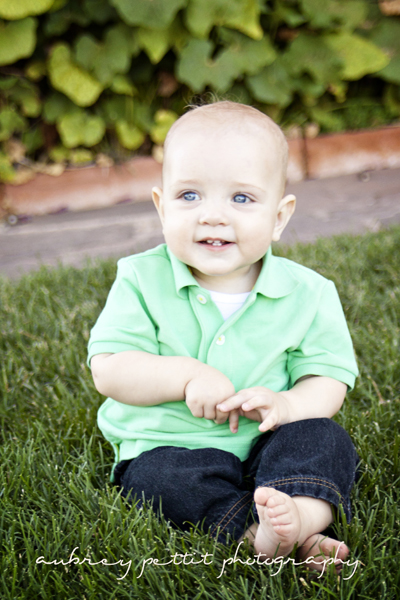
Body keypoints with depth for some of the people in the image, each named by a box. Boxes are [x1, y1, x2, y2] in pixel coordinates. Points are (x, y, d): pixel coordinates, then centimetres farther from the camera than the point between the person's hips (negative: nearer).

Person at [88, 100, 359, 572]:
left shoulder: (306, 292, -2)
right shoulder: (142, 281, -4)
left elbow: (328, 378, -2)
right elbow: (108, 370, -9)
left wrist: (285, 404, -24)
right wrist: (188, 374, -23)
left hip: (264, 446, 1)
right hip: (167, 444, -1)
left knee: (324, 437, -24)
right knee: (160, 477, -31)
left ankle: (299, 516, -48)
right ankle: (271, 534, -34)